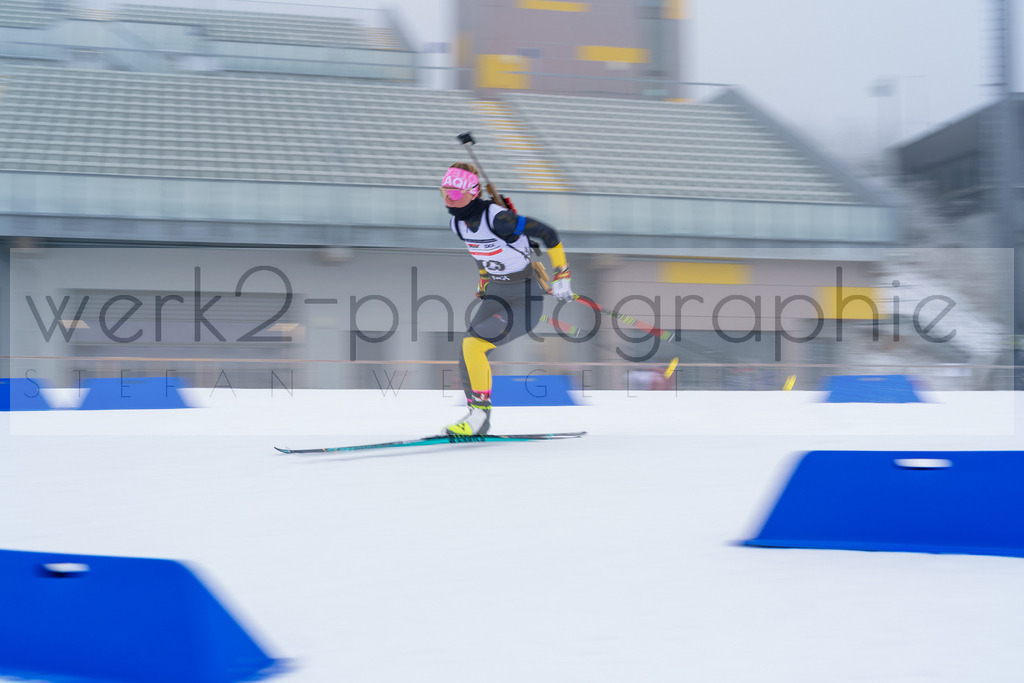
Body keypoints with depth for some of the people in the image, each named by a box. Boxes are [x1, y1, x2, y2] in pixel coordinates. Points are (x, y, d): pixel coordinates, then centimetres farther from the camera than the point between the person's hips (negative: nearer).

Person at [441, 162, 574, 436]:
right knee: (467, 357, 3)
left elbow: (548, 234, -19)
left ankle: (479, 413, -8)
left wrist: (561, 276, -13)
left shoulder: (497, 218, -27)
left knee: (473, 344, -21)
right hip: (496, 295, 8)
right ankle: (477, 420, 18)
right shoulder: (458, 222, -1)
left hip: (525, 299, -8)